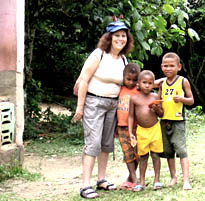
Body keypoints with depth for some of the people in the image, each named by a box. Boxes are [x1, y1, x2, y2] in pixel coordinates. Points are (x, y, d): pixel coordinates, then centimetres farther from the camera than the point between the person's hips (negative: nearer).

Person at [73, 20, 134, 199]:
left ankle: (102, 180, 24)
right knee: (93, 143, -12)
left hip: (113, 104, 7)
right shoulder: (99, 55, -11)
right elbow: (83, 80, -12)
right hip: (94, 102, -7)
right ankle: (86, 186, -12)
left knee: (107, 143, 12)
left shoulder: (123, 60, 8)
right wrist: (80, 106, -15)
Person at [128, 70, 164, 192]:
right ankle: (142, 182, 11)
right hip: (141, 130, 0)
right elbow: (131, 116, 2)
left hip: (155, 129, 0)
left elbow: (161, 114, 8)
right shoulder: (134, 98, -2)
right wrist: (130, 132, -4)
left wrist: (157, 109, -14)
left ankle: (157, 180, 12)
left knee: (155, 154, 4)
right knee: (143, 156, 5)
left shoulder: (155, 97, 0)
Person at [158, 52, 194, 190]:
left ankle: (186, 180, -13)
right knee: (168, 150, 10)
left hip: (178, 120, -5)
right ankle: (173, 178, 21)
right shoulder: (162, 83, 11)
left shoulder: (183, 81, -2)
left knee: (181, 148, -12)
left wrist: (181, 99, -18)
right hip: (164, 120, 5)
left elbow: (191, 100, 1)